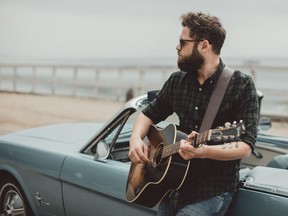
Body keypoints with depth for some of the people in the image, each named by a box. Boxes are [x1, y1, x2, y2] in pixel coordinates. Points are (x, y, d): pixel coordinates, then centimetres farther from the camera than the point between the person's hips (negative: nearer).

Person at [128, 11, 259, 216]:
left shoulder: (241, 85, -10)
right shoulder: (176, 81, 5)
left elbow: (246, 146, -16)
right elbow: (149, 114, 17)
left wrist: (204, 151, -33)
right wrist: (136, 139, -4)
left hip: (213, 190, -5)